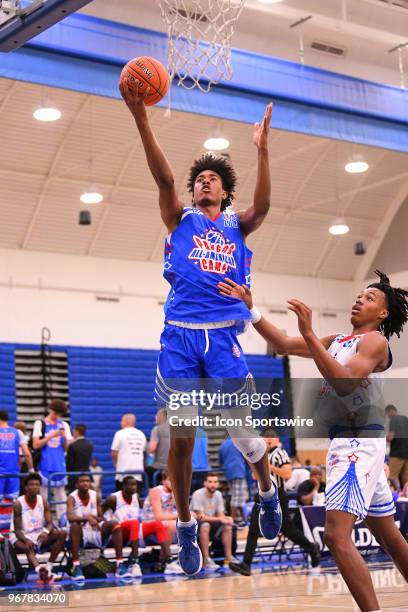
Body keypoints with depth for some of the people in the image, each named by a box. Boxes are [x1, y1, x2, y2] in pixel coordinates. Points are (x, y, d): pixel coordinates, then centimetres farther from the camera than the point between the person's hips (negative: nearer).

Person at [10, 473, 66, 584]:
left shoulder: (43, 502, -2)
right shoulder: (18, 504, -15)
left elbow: (50, 523, -6)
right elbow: (17, 530, -15)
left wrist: (46, 532, -30)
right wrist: (26, 540, -36)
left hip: (39, 535, 5)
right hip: (21, 537, -5)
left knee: (61, 534, -17)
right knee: (28, 548, -39)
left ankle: (48, 567, -21)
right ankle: (40, 570, -61)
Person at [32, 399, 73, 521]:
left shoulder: (64, 425, 11)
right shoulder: (40, 423, 0)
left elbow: (67, 448, 10)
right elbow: (36, 445, -7)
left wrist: (64, 437, -10)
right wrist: (51, 435, -15)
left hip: (60, 466, 3)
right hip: (45, 466, -3)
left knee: (61, 495, 4)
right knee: (43, 495, -2)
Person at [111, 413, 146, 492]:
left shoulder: (120, 433, -3)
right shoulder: (141, 434, 10)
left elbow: (114, 453, -1)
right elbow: (144, 452, 14)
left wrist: (115, 464, 16)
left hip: (123, 472, -4)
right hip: (138, 473, 4)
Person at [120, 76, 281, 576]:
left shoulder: (237, 227, 15)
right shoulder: (181, 218, 13)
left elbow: (262, 205, -6)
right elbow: (164, 178, -3)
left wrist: (262, 150, -16)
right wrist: (140, 118, -16)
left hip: (223, 336, 0)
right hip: (179, 334, 0)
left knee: (242, 430, -7)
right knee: (180, 438, 0)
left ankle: (267, 491, 23)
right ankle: (186, 526, 15)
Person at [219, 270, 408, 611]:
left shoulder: (375, 340, -8)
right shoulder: (338, 341, 17)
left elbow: (345, 384, -24)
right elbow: (284, 345, 14)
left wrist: (309, 333, -28)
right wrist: (250, 309, 6)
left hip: (360, 442, -9)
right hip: (343, 439, 9)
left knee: (337, 535, -21)